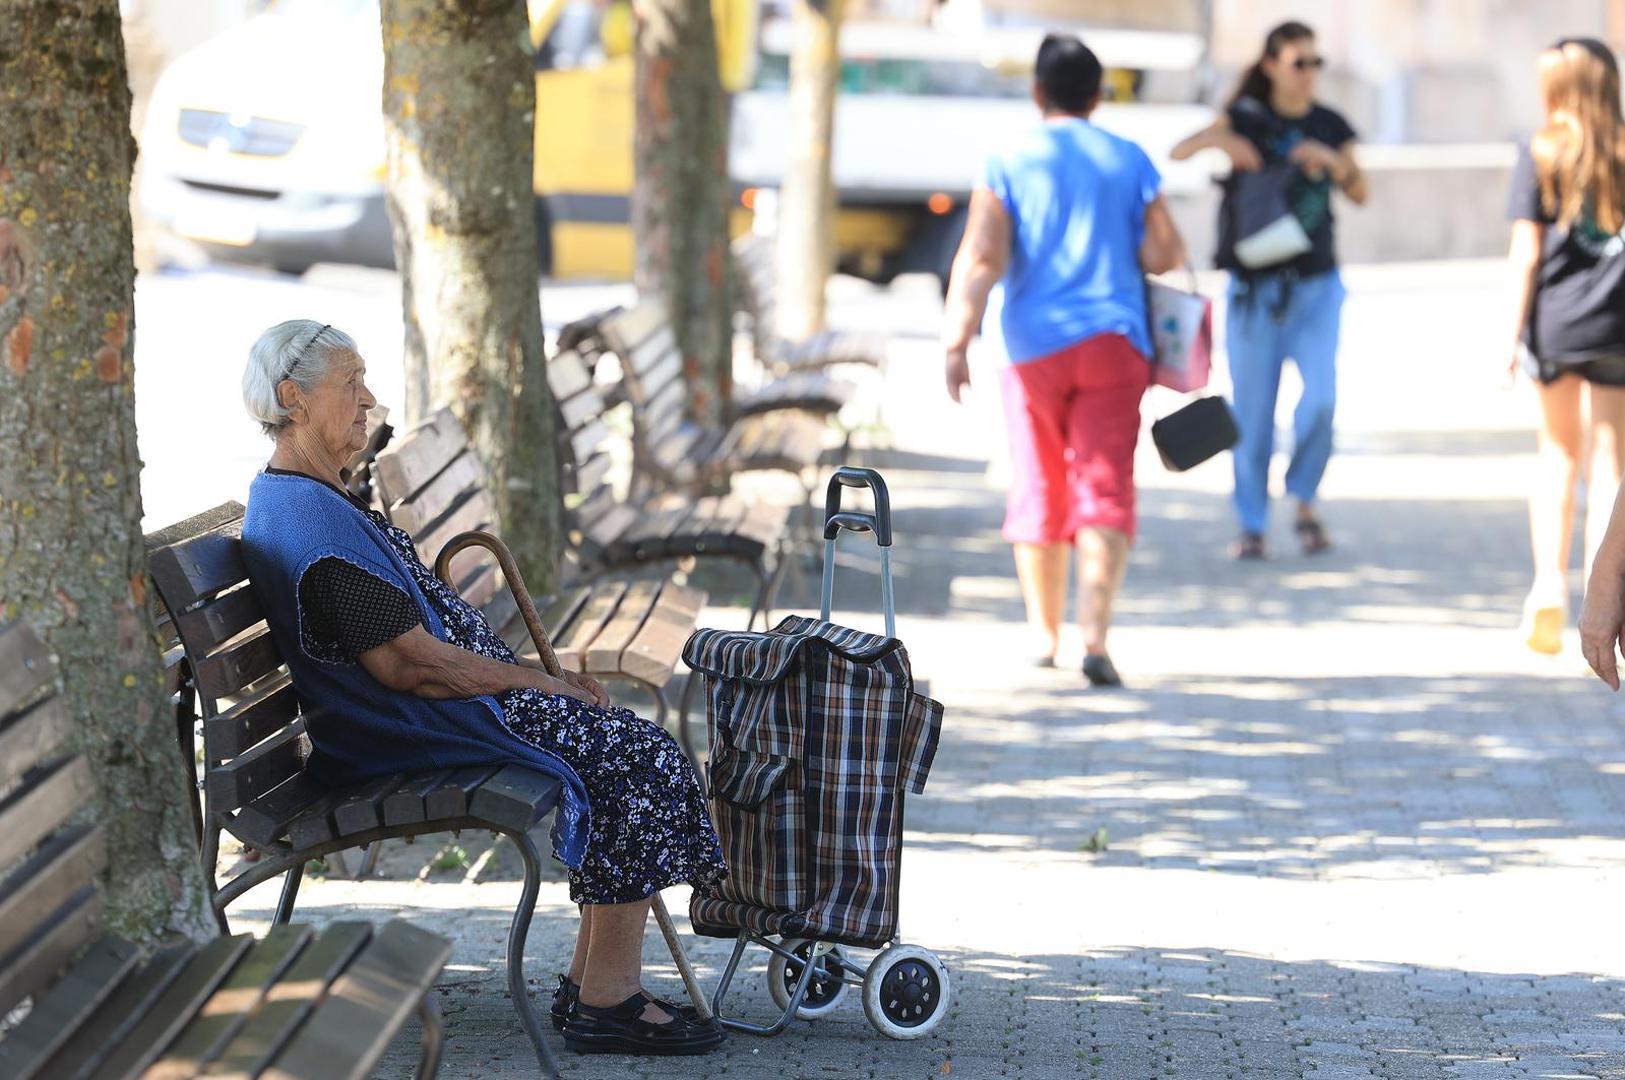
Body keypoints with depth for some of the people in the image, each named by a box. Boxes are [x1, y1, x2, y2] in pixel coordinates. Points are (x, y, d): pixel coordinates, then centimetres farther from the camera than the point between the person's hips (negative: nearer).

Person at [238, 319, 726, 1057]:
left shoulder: (300, 500, 13)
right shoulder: (314, 525, -22)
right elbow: (414, 665, -23)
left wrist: (530, 673, 11)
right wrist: (544, 683, -12)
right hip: (415, 735, -11)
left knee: (626, 740, 8)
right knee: (641, 760, -12)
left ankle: (590, 985, 8)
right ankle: (607, 1000, -6)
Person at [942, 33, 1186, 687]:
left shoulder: (1009, 163, 0)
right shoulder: (1129, 161, 4)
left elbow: (982, 258, -9)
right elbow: (1163, 254, -1)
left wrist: (957, 341, -11)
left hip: (1033, 346, 0)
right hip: (1113, 340, 0)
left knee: (1038, 490, 13)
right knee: (1105, 489, -4)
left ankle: (1043, 634, 21)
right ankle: (1094, 635, -20)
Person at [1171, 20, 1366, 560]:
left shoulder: (1329, 126, 6)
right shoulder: (1247, 119, -2)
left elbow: (1361, 194, 8)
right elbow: (1178, 152, -11)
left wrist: (1333, 160, -11)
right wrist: (1218, 140, -31)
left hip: (1316, 283, 1)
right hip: (1255, 286, -1)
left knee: (1320, 396, -14)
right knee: (1252, 409, 1)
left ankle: (1304, 501, 8)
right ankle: (1252, 525, 13)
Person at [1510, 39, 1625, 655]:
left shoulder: (1541, 154, -1)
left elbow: (1526, 253, -5)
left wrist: (1514, 334, -2)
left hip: (1555, 324, 0)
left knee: (1557, 451, 17)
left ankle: (1549, 585, 6)